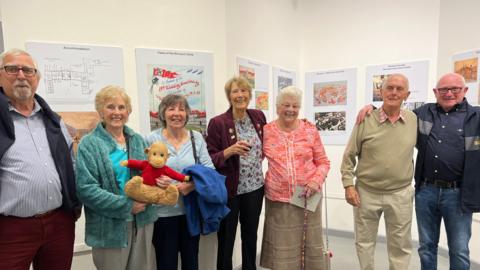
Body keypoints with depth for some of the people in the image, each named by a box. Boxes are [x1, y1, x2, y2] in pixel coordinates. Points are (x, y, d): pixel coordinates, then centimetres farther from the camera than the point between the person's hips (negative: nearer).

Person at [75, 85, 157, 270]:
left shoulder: (138, 140, 8)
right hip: (110, 227, -4)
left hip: (143, 221, 5)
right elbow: (86, 189, -15)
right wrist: (126, 206, -18)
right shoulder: (89, 144, -7)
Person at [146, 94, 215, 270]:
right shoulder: (152, 139, -5)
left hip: (192, 210, 3)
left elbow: (209, 169, -2)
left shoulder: (196, 137, 1)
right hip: (163, 212, -2)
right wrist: (154, 180, -26)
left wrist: (192, 184, -19)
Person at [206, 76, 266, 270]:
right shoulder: (217, 123, -13)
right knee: (226, 239, 10)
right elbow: (209, 159, -12)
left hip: (255, 187, 4)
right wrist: (229, 151, -27)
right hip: (229, 189, -4)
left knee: (251, 235, 19)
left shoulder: (259, 116, 3)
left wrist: (258, 159, 7)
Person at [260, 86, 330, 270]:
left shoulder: (310, 130, 1)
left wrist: (316, 181, -11)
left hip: (308, 197, 1)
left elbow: (323, 162, 5)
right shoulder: (266, 131, -1)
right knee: (282, 248, 10)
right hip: (278, 199, 0)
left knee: (311, 244, 13)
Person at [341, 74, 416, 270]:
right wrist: (348, 185, -9)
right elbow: (349, 156, -5)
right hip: (366, 193, -1)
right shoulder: (366, 120, -9)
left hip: (400, 194, 2)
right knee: (364, 242, 15)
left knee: (400, 245, 15)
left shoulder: (414, 120, -1)